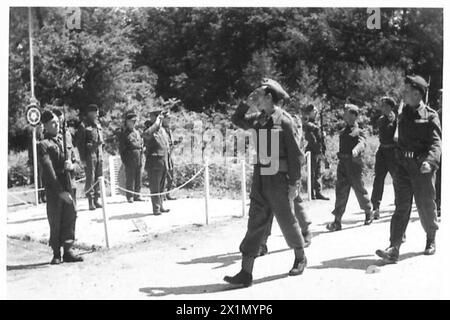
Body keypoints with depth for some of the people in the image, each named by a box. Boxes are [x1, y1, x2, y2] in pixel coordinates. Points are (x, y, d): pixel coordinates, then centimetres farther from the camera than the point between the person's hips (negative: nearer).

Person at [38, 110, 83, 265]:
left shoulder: (63, 140, 15)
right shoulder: (43, 145, -5)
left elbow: (73, 160, 17)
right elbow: (48, 170, -13)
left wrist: (70, 165, -9)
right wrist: (60, 191, -19)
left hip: (67, 185, 6)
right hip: (53, 188, -6)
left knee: (71, 216, 3)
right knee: (55, 222, 0)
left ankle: (68, 250, 11)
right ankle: (56, 254, 9)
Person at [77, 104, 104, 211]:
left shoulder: (98, 125, 15)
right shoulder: (84, 125, -5)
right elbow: (80, 143, -8)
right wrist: (83, 159, -12)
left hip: (99, 155, 6)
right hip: (89, 155, -6)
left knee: (99, 178, 7)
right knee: (90, 178, -5)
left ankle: (96, 199, 13)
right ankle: (90, 201, -2)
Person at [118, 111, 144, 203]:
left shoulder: (137, 132, 18)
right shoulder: (123, 133, -1)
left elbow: (141, 144, 26)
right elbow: (121, 148, -4)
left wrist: (142, 149, 10)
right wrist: (124, 160, -9)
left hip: (139, 160, 6)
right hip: (130, 161, -6)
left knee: (138, 179, 7)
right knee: (130, 179, -2)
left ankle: (137, 195, 14)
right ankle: (130, 197, 4)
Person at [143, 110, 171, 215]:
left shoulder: (163, 130, 15)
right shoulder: (149, 130, -10)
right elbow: (148, 134, -37)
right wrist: (156, 122, -24)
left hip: (164, 162, 8)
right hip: (154, 163, -8)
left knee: (162, 187, 15)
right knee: (155, 188, -3)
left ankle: (161, 206, 23)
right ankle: (156, 208, 2)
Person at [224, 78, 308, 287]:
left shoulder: (284, 121, -10)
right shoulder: (259, 120, 9)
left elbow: (295, 154, -11)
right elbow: (237, 120, 21)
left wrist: (294, 183, -14)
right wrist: (247, 103, 7)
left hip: (279, 180, -6)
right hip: (259, 179, 6)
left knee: (286, 221, 8)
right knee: (255, 223, 3)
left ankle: (300, 258, 33)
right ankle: (246, 273, 2)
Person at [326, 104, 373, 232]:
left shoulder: (358, 132, -5)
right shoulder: (343, 132, 14)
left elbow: (362, 143, -24)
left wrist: (356, 149, -43)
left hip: (354, 163, -5)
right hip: (342, 164, 5)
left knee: (359, 189, 7)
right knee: (341, 191, -2)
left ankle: (369, 213, 31)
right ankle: (337, 221, -3)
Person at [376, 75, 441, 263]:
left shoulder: (430, 116, -5)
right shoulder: (403, 115, 13)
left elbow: (436, 142, -14)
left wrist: (430, 161, -31)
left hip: (422, 168, -4)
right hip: (403, 165, 4)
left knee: (426, 206, 9)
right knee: (401, 207, -3)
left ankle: (431, 240, 34)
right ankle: (394, 249, -11)